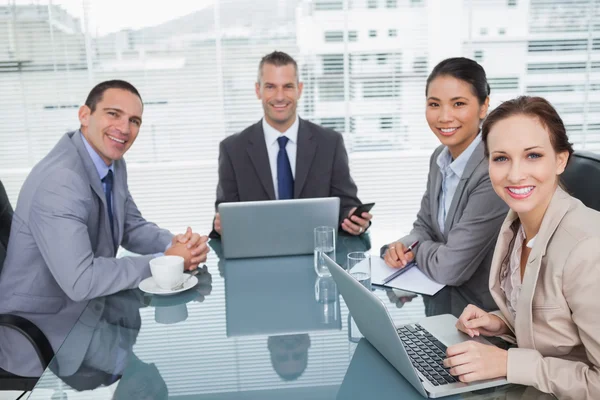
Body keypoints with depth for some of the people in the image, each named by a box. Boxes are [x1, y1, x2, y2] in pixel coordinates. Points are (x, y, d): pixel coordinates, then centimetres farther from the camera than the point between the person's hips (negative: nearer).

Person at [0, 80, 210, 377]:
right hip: (41, 331, -8)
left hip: (88, 306, 8)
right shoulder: (58, 182, -29)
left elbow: (133, 228, 8)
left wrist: (176, 244, -13)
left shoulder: (113, 164, 0)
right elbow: (80, 281, -34)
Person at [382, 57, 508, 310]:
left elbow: (450, 268, -25)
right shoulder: (441, 158, 1)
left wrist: (415, 250, -6)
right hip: (444, 300, 7)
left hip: (488, 314, -6)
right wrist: (403, 247, -10)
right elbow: (425, 226, 11)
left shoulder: (496, 172, -25)